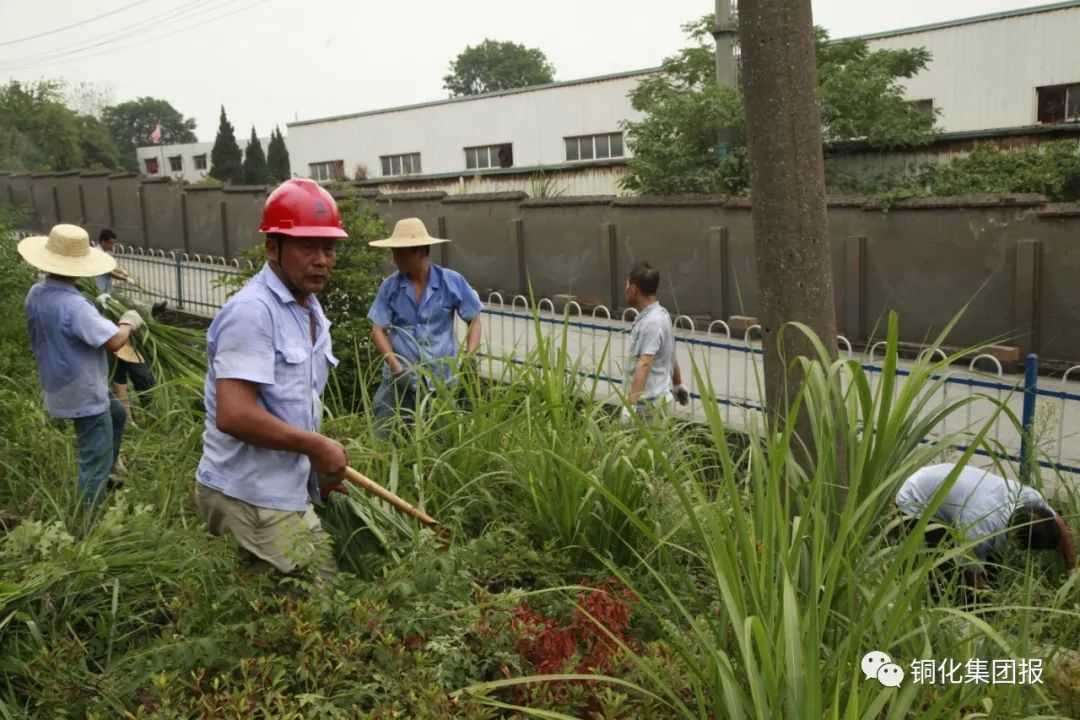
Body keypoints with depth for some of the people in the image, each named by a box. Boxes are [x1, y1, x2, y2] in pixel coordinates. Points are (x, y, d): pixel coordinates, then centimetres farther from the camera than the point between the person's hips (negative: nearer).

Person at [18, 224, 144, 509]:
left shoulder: (36, 294, -1)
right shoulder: (74, 305, -30)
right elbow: (114, 341, -29)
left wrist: (100, 317, 6)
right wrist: (128, 322, -10)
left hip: (60, 387, 9)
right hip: (84, 394, -9)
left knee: (116, 415, 33)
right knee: (95, 461, 2)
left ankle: (101, 476, 43)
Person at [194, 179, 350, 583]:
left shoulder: (310, 310, 11)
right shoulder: (252, 311, -20)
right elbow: (234, 415, -28)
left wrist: (319, 465, 9)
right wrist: (317, 446, -17)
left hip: (283, 491, 10)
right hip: (252, 498, -9)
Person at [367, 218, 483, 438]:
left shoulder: (452, 282, -4)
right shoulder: (389, 287, -1)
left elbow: (474, 320, 5)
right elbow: (378, 330, -1)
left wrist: (470, 356, -10)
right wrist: (396, 366, -15)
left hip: (442, 381, -1)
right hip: (400, 379, 1)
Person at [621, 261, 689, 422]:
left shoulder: (651, 322, -21)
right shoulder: (658, 315, 11)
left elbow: (644, 365, -29)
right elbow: (671, 355, 21)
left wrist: (631, 404, -34)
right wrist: (678, 385, 32)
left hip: (649, 402, -10)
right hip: (650, 398, 10)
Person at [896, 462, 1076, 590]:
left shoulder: (1030, 496, -24)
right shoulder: (979, 529, -42)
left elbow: (1059, 526, -1)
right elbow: (974, 578, -25)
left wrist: (1073, 571, 2)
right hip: (916, 503, -8)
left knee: (992, 555, 2)